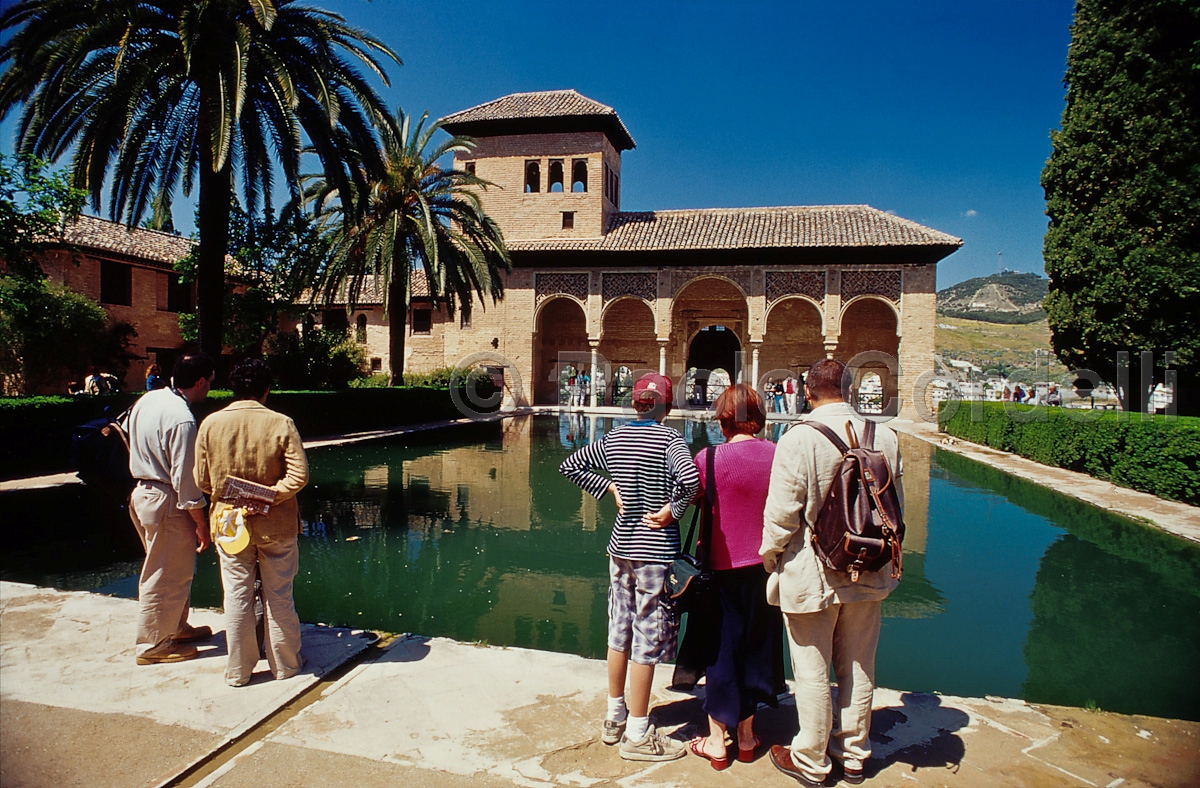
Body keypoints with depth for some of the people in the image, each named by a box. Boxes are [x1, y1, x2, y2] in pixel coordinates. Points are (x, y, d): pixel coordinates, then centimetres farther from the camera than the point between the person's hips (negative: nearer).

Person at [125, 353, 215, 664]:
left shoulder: (147, 400, 3)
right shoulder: (182, 420, -25)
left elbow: (134, 443, 15)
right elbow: (185, 480, -22)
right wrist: (201, 525, -14)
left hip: (142, 491, 10)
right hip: (166, 502, -10)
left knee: (176, 569, 23)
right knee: (165, 576, 6)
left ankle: (178, 627, 39)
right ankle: (153, 645, 21)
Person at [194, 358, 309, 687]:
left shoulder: (211, 424, -6)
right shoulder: (281, 424, -13)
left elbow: (201, 480, -1)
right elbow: (299, 475, -19)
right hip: (276, 525, -1)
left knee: (236, 597, 12)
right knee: (279, 597, 11)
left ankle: (238, 670, 23)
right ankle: (285, 664, 24)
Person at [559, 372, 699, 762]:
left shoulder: (613, 439, 3)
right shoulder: (668, 438, -14)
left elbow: (569, 466, 11)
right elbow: (689, 480, -32)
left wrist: (611, 488, 9)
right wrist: (673, 510, -15)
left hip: (621, 547, 6)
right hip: (656, 552, -6)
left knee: (619, 633, 18)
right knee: (647, 640, 4)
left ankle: (614, 718, 33)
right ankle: (637, 736, 16)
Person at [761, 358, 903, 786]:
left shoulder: (798, 439, -20)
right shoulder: (885, 437, -3)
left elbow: (781, 514, -18)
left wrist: (770, 559, -1)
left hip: (811, 576, -5)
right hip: (868, 575, 5)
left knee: (812, 674, 10)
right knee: (858, 670, 19)